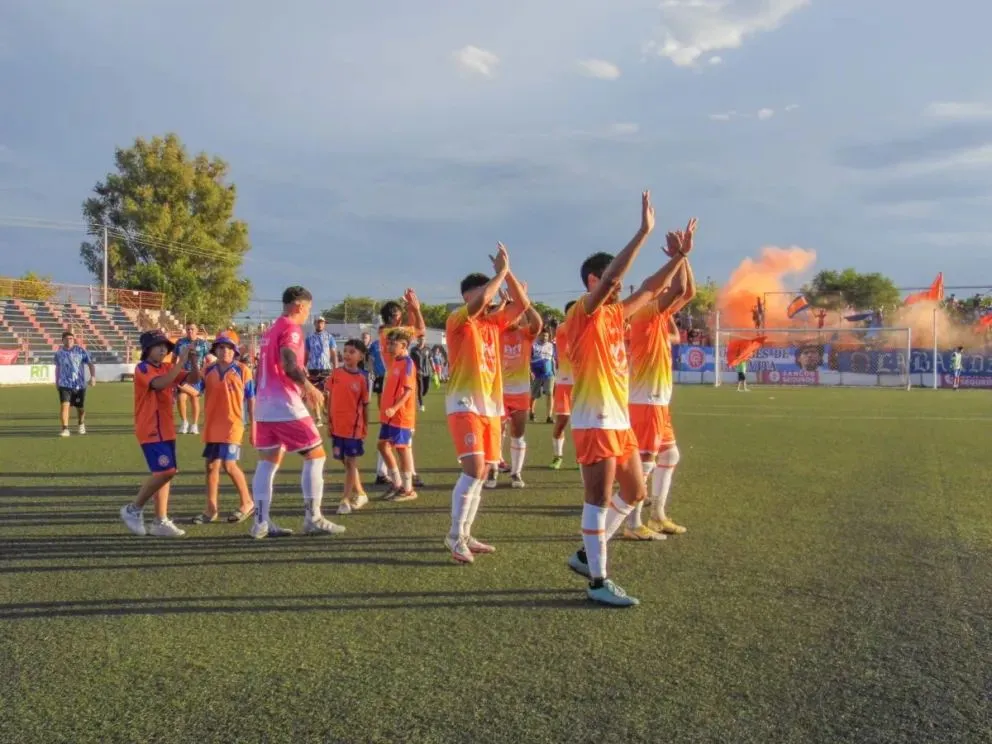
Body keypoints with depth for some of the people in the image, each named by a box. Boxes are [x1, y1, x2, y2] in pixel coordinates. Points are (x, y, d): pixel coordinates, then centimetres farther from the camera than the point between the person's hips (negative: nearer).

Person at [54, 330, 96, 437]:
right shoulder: (59, 353, 4)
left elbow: (90, 364, -1)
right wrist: (56, 381, 23)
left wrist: (93, 376, -15)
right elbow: (57, 368, 19)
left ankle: (81, 424, 40)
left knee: (80, 408, 12)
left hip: (79, 385, 0)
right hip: (64, 385, 0)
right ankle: (65, 429, -14)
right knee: (64, 405, -17)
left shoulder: (81, 351, -2)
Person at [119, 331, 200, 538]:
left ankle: (161, 522, 12)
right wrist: (181, 361, -27)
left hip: (166, 430, 8)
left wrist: (193, 360, -9)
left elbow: (193, 379, 7)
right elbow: (160, 384, -27)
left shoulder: (167, 368, 12)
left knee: (164, 473, 7)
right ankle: (133, 510, 2)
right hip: (151, 431, -8)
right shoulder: (142, 368, -9)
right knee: (165, 471, -15)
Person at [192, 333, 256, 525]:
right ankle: (212, 509, 18)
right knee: (212, 466, 8)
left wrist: (253, 427, -1)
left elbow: (251, 400, -1)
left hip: (232, 425, -5)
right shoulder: (208, 370, 6)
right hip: (211, 426, 5)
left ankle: (247, 503, 10)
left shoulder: (242, 371, -5)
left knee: (229, 465, -9)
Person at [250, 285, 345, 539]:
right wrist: (310, 387, -17)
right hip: (285, 403, -9)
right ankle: (313, 519, -2)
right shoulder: (291, 328, -8)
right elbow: (288, 363, -23)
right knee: (316, 455, -2)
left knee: (267, 462, 9)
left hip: (264, 403, 9)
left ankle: (261, 523, 8)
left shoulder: (270, 330, 20)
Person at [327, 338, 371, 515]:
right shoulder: (336, 373, 0)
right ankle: (360, 493, 29)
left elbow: (365, 404, 0)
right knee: (345, 462, 13)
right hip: (337, 425, 4)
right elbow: (330, 397, 6)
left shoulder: (362, 378, -5)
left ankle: (345, 499, 4)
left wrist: (365, 427, 1)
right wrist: (329, 421, 4)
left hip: (353, 426, -3)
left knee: (351, 462, 0)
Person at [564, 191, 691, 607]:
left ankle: (585, 554, 26)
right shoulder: (584, 313, -9)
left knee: (634, 492, 15)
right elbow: (610, 277, -24)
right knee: (599, 499, -5)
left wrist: (680, 256, 10)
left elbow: (650, 289, 20)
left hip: (619, 419, 9)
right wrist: (644, 232, -24)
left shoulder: (616, 314, 14)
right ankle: (598, 581, 4)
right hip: (594, 420, -9)